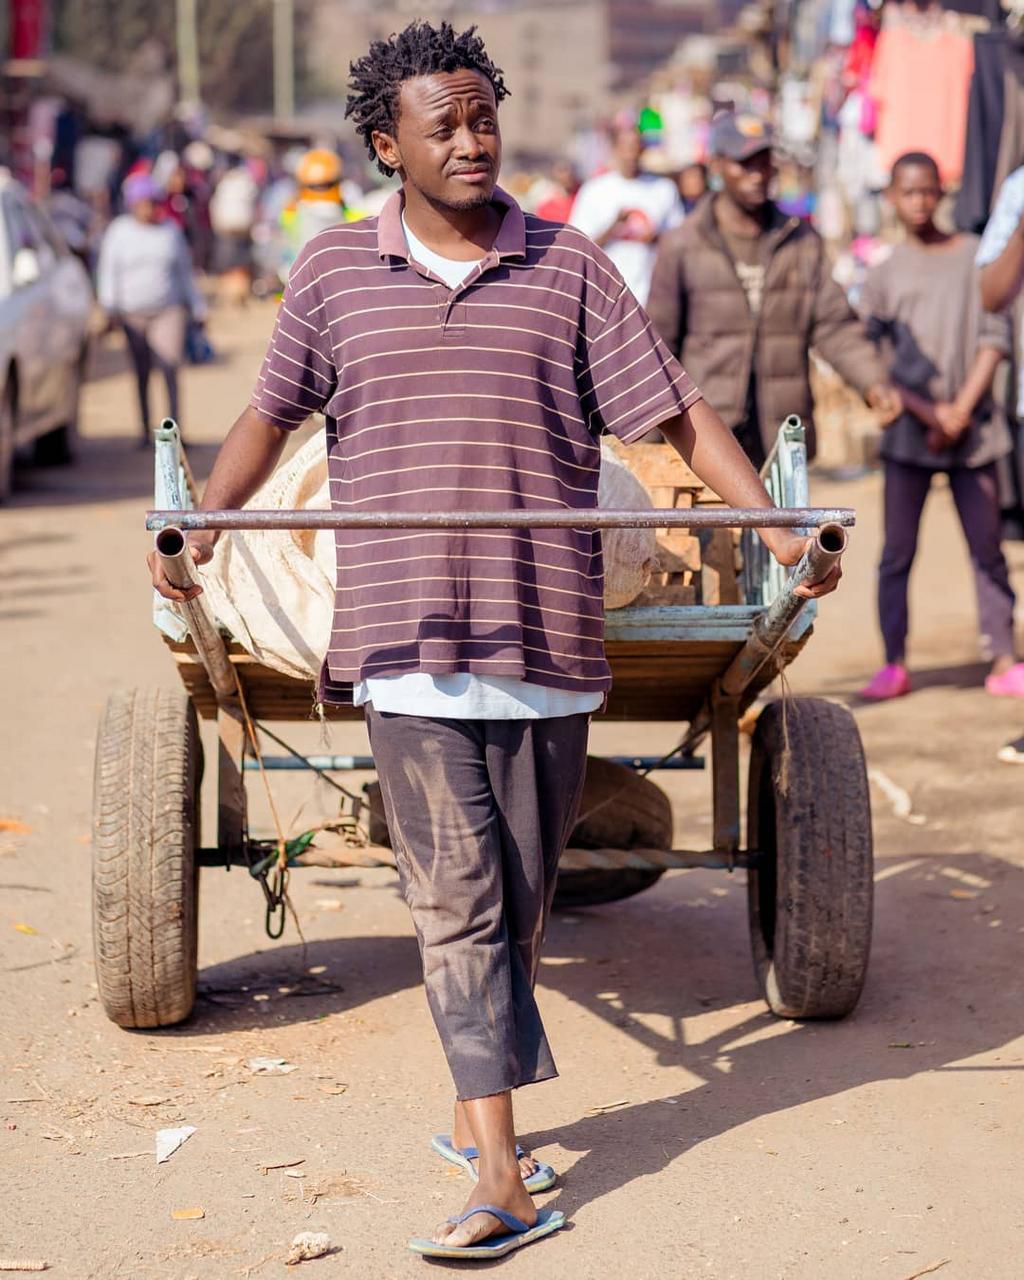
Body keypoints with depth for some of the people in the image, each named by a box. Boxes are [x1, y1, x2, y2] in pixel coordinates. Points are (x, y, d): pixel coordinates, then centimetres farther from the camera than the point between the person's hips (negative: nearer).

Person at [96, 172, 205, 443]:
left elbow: (185, 272, 16)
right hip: (133, 314, 0)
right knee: (141, 375, 6)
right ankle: (145, 431, 15)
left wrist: (197, 307, 14)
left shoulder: (170, 231, 10)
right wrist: (110, 307, -6)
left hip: (169, 311, 0)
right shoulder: (119, 232, 4)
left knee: (170, 368, -15)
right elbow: (108, 272, 3)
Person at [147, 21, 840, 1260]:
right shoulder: (334, 271, 8)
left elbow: (676, 412, 4)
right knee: (457, 900, -5)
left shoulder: (568, 268, 6)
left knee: (520, 897, 10)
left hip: (549, 634, 1)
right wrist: (199, 525, 0)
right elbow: (269, 416, 14)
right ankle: (502, 1176, -4)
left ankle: (473, 1111, 32)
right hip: (406, 636, -1)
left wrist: (775, 525, -6)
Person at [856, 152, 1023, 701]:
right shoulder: (883, 275, 6)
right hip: (908, 430, 0)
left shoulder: (975, 256, 7)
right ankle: (894, 665, 5)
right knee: (897, 552, -1)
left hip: (973, 426, 0)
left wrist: (962, 408, -7)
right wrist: (929, 414, -8)